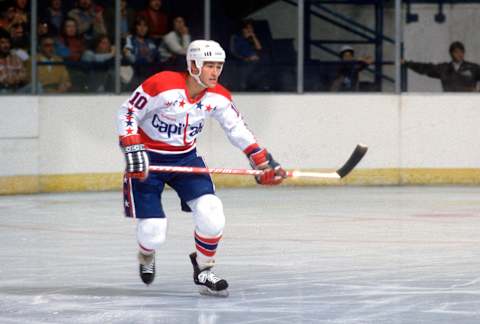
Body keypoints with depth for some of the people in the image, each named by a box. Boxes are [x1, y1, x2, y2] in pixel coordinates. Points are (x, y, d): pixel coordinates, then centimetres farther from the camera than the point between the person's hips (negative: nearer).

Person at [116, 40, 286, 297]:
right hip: (147, 160, -4)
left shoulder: (218, 97, -7)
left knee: (211, 214, -17)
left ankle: (204, 271, 7)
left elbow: (237, 129, 5)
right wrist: (133, 150, -24)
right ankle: (146, 255, 32)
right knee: (152, 234, -8)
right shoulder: (162, 85, -24)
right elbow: (127, 114, -17)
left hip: (186, 157, 4)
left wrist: (262, 160, 1)